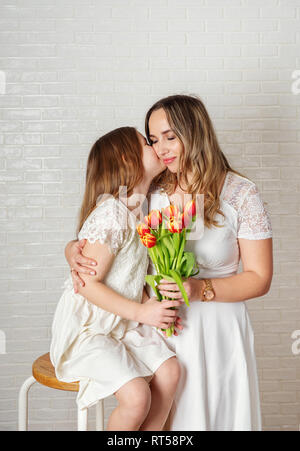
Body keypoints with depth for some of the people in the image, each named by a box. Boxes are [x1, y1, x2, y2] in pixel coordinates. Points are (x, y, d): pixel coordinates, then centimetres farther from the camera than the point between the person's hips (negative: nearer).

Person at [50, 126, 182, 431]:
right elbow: (87, 283, -24)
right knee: (137, 396, -20)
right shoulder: (111, 213, -23)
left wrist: (153, 307, -9)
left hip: (123, 323, 8)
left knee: (169, 371, -8)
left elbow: (132, 279, 8)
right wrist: (142, 311, -23)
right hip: (85, 328, -8)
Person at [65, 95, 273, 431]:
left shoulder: (240, 194, -9)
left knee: (216, 416, 12)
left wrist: (200, 289, -22)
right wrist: (74, 251, -16)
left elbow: (259, 278, -8)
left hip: (215, 329, -2)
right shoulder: (150, 192, -2)